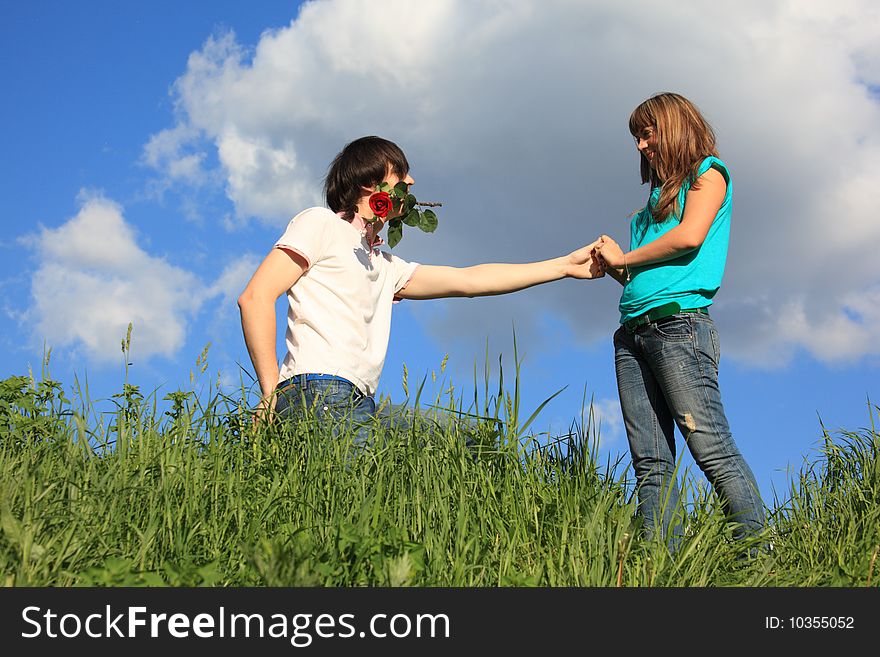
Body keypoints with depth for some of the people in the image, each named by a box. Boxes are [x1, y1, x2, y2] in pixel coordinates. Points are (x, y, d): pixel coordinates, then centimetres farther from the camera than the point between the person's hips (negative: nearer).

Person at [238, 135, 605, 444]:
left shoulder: (385, 266, 30)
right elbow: (256, 297, -2)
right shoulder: (321, 224, 7)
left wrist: (566, 265, 31)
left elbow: (469, 281, 30)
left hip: (360, 405, 8)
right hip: (319, 391, -8)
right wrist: (271, 393, -11)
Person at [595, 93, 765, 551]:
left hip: (679, 320, -7)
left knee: (712, 449, -15)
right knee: (651, 463, -3)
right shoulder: (658, 196, 29)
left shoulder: (708, 172, 10)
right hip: (633, 331, 7)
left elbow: (690, 236, -8)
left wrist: (623, 257, 2)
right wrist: (611, 266, 6)